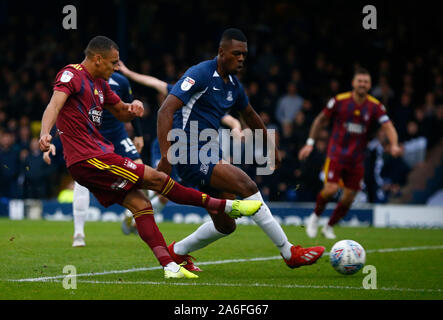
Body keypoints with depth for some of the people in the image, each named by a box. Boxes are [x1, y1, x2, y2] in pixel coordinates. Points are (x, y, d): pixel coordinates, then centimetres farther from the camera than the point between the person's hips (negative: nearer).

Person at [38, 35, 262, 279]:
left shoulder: (98, 83, 19)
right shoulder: (72, 75, -9)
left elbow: (121, 112, 28)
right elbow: (55, 104, -26)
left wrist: (134, 107, 3)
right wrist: (44, 134, -45)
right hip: (90, 158, -10)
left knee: (141, 204, 2)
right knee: (157, 179, -6)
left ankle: (169, 266, -3)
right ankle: (227, 206, 1)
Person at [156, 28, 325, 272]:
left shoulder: (233, 85, 12)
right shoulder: (200, 74, -13)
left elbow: (249, 115, 33)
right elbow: (166, 110, -22)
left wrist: (271, 146, 40)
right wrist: (166, 156, -31)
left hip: (210, 154, 9)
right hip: (191, 153, -9)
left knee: (225, 225, 5)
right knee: (246, 185, -22)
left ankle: (177, 252, 28)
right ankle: (289, 253, -18)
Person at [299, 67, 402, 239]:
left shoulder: (375, 106, -3)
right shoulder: (339, 101, -7)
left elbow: (388, 126, -13)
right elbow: (320, 120, 6)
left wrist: (394, 145, -32)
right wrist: (310, 143, 4)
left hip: (357, 159, 3)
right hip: (336, 153, -3)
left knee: (349, 197, 3)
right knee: (331, 189, -19)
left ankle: (329, 227, 26)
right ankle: (315, 217, 9)